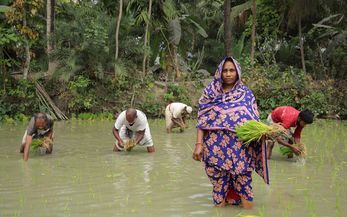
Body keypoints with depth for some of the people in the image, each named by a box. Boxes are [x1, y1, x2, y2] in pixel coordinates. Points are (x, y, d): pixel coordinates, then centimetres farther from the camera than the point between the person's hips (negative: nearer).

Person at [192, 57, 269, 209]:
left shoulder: (246, 94, 7)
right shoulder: (210, 93, 5)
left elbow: (254, 121, 6)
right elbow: (202, 121, 1)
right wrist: (199, 144, -9)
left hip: (241, 149, 1)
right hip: (217, 149, 0)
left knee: (243, 184, 1)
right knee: (219, 183, 3)